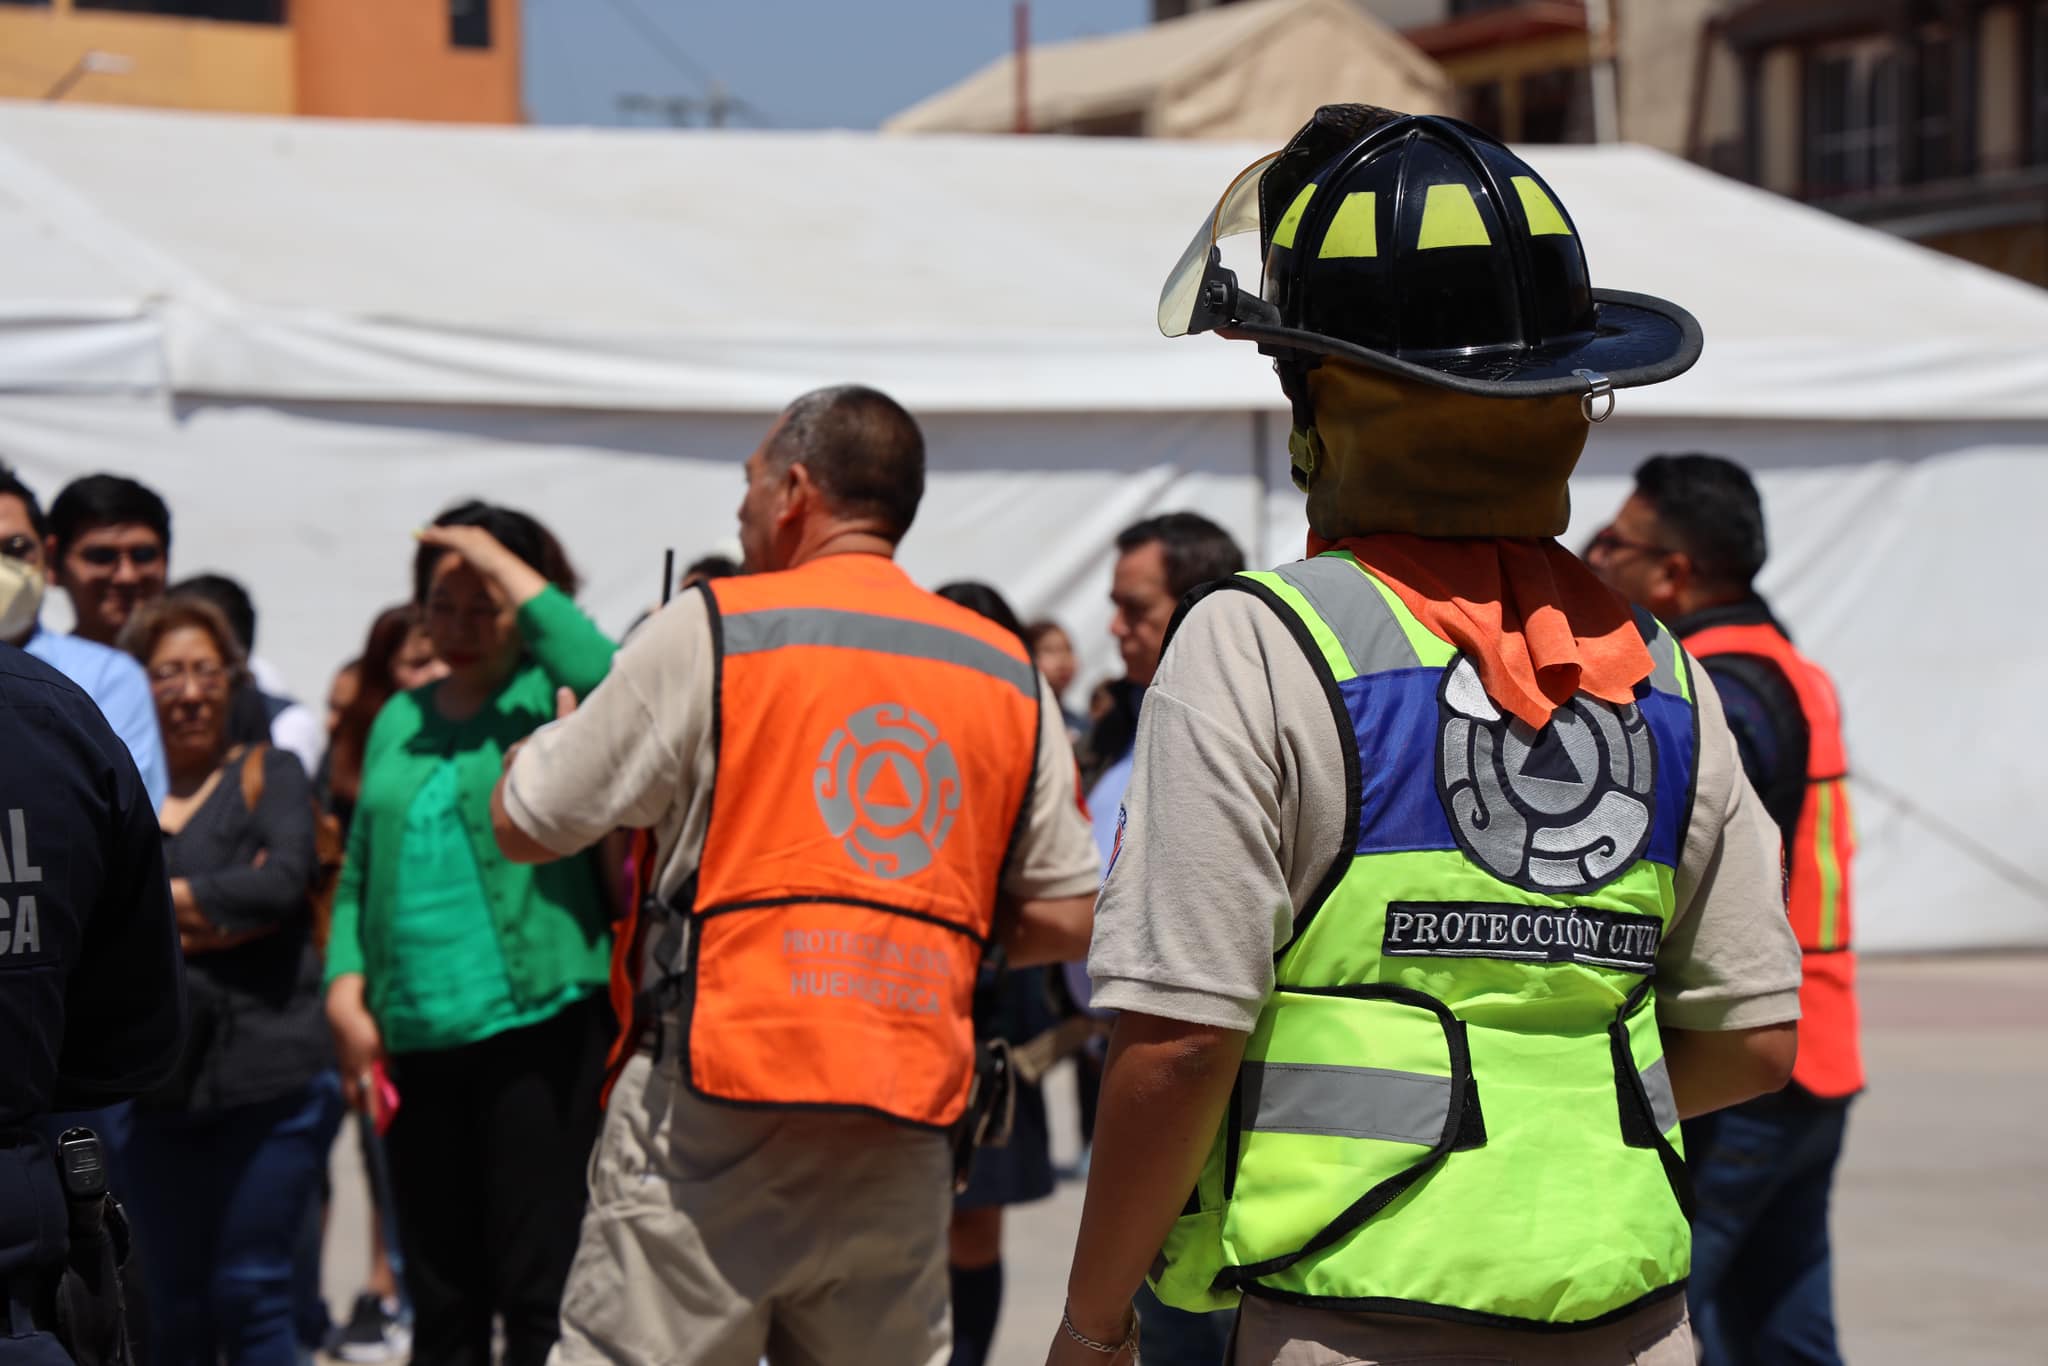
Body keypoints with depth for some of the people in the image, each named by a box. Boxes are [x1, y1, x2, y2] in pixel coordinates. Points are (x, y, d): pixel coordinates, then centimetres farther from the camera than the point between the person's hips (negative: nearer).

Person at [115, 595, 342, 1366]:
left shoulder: (268, 775, 6)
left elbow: (284, 880, -11)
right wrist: (219, 911, -12)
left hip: (273, 1077, -2)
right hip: (157, 1079, 3)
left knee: (250, 1292, -2)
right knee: (172, 1304, 7)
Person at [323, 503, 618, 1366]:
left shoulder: (551, 696, 1)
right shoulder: (400, 721, 18)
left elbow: (609, 680, -24)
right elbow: (359, 875, 20)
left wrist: (509, 571, -14)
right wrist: (346, 993, 5)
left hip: (541, 1027, -6)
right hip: (417, 1040, 6)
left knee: (540, 1293, -9)